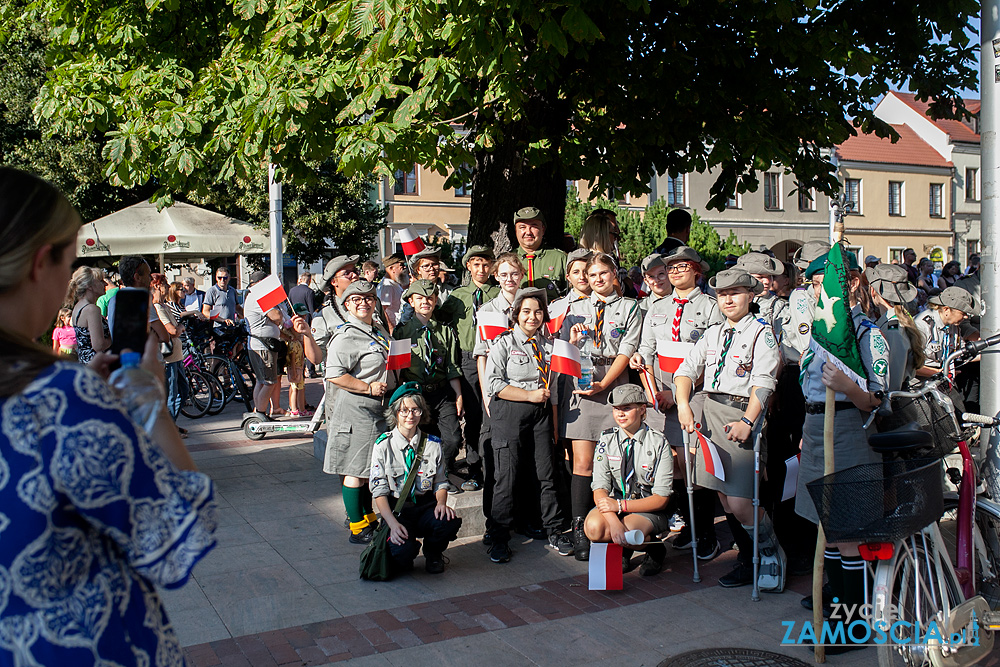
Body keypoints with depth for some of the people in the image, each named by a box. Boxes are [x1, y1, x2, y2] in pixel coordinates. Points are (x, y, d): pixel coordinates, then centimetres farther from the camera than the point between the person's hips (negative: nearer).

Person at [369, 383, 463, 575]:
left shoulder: (433, 444, 7)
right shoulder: (383, 444, 0)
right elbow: (379, 491, -4)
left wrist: (441, 503, -11)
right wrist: (392, 523, -19)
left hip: (426, 506, 2)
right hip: (396, 509, -2)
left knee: (450, 522, -32)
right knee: (402, 552, -32)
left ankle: (433, 553, 4)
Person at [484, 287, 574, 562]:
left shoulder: (548, 344, 12)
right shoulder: (503, 343, -1)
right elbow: (494, 383, -9)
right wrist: (530, 395, -13)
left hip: (541, 413, 4)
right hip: (509, 414, -4)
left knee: (546, 473, 6)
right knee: (507, 476, -3)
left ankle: (554, 532, 19)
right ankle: (499, 539, 8)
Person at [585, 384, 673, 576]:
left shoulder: (659, 443, -9)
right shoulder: (607, 439, -1)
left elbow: (661, 499, -11)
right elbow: (600, 489, -10)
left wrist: (620, 505, -23)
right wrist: (614, 522, -30)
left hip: (648, 509, -3)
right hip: (614, 505, 3)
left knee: (629, 531, -34)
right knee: (594, 527, -30)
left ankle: (653, 547, 1)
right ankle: (624, 549, 3)